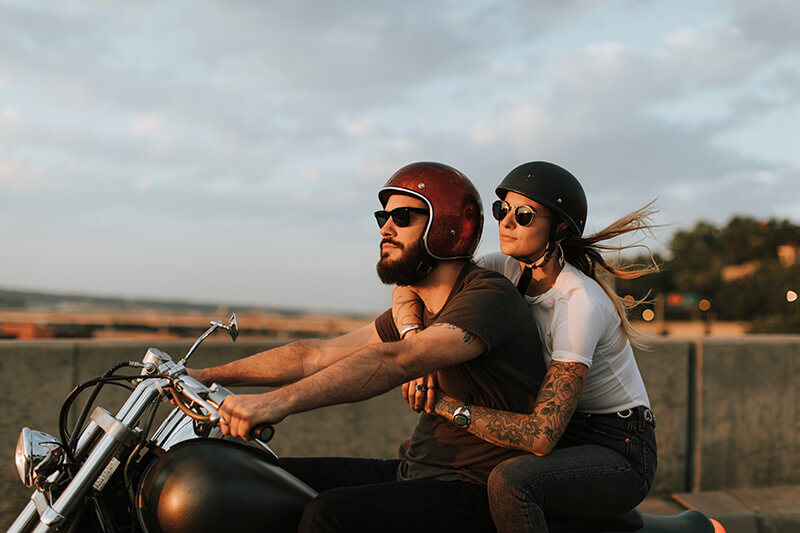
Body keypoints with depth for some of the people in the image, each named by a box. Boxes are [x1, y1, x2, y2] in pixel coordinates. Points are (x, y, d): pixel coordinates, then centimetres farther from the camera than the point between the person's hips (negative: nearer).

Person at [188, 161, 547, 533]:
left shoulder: (490, 296, -16)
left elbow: (393, 361, -31)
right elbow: (318, 355, 12)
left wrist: (281, 401, -40)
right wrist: (209, 375, 7)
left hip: (476, 490, -9)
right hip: (412, 472, 9)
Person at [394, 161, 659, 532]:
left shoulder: (580, 303, -26)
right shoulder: (508, 271, -4)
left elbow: (541, 436, -32)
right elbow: (408, 289, -3)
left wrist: (444, 404, -29)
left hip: (619, 452, -7)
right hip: (567, 438, 7)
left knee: (510, 481, -34)